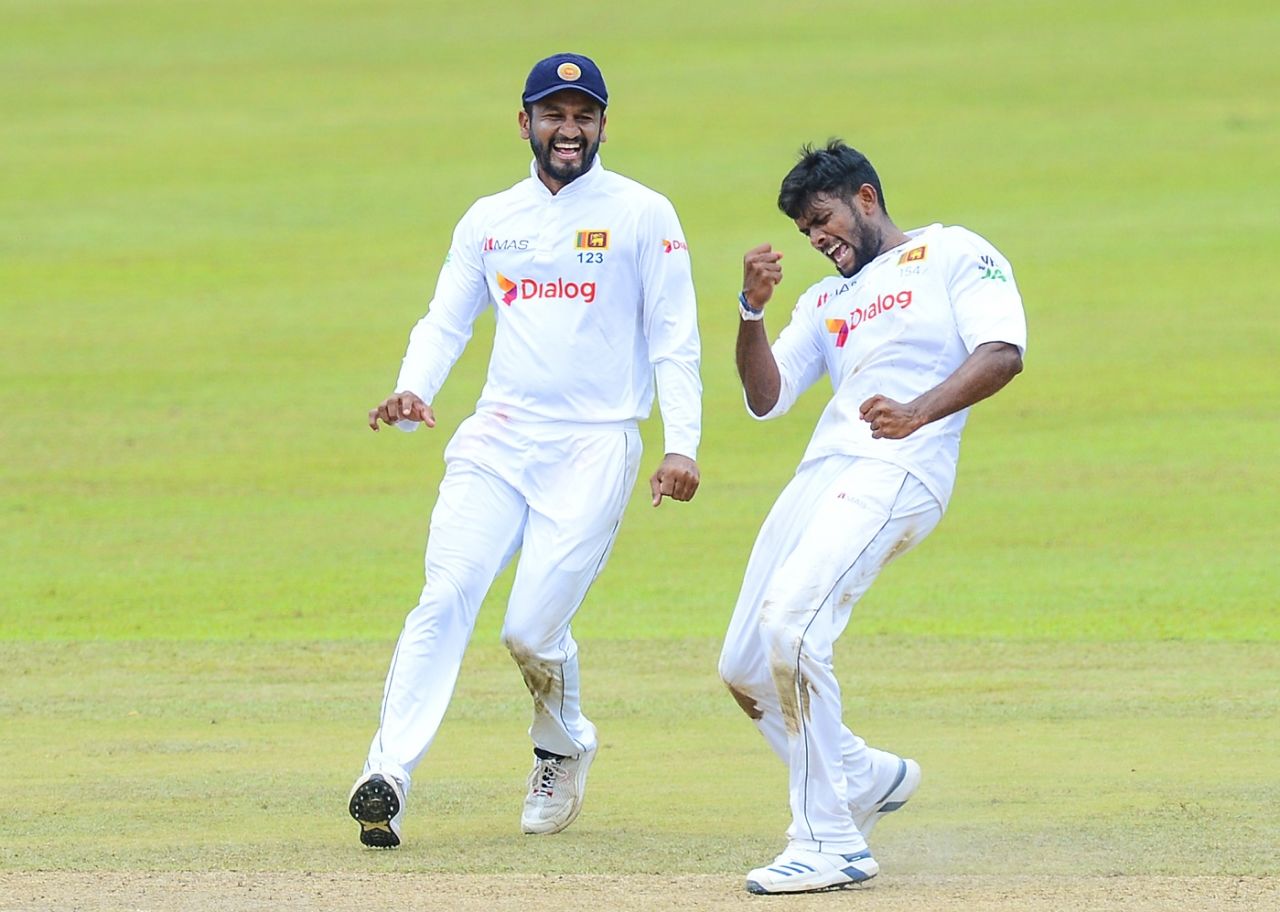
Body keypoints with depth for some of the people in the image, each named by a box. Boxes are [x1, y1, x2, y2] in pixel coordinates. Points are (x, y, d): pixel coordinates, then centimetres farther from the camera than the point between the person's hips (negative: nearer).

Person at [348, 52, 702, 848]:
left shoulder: (642, 215, 2)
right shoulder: (489, 221, 14)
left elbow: (674, 337, -1)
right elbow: (445, 322, 14)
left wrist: (682, 445, -13)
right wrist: (413, 393, -8)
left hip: (595, 449, -3)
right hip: (497, 442, 3)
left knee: (534, 628, -10)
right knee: (446, 597, -16)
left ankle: (564, 752, 22)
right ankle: (389, 778, -24)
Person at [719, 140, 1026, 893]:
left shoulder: (954, 255, 6)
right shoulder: (825, 301, 28)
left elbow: (1003, 353, -9)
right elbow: (765, 398, 19)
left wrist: (917, 413, -25)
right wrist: (754, 310, 3)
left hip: (898, 472, -8)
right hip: (820, 478, 9)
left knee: (790, 624, -27)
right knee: (744, 668, 6)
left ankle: (832, 843, -23)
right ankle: (870, 776, 29)